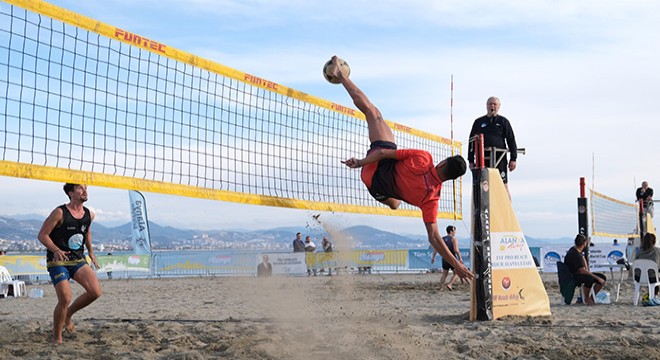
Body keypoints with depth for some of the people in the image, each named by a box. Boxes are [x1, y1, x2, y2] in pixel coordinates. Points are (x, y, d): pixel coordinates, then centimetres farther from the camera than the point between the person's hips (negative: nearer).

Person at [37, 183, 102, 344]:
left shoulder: (89, 215, 6)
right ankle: (56, 338, 7)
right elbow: (42, 235, -11)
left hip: (78, 260, 5)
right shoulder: (60, 213, -11)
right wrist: (56, 250, -26)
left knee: (95, 292, -13)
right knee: (65, 299, -15)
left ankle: (68, 314, 14)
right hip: (58, 261, -5)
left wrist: (90, 251, 19)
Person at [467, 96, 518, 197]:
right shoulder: (479, 122, 14)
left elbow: (511, 140, 6)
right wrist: (471, 161, 8)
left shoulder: (503, 121, 9)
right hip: (482, 159, 2)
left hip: (499, 158, -2)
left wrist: (513, 159, -3)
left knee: (503, 185, -4)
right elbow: (471, 142, 14)